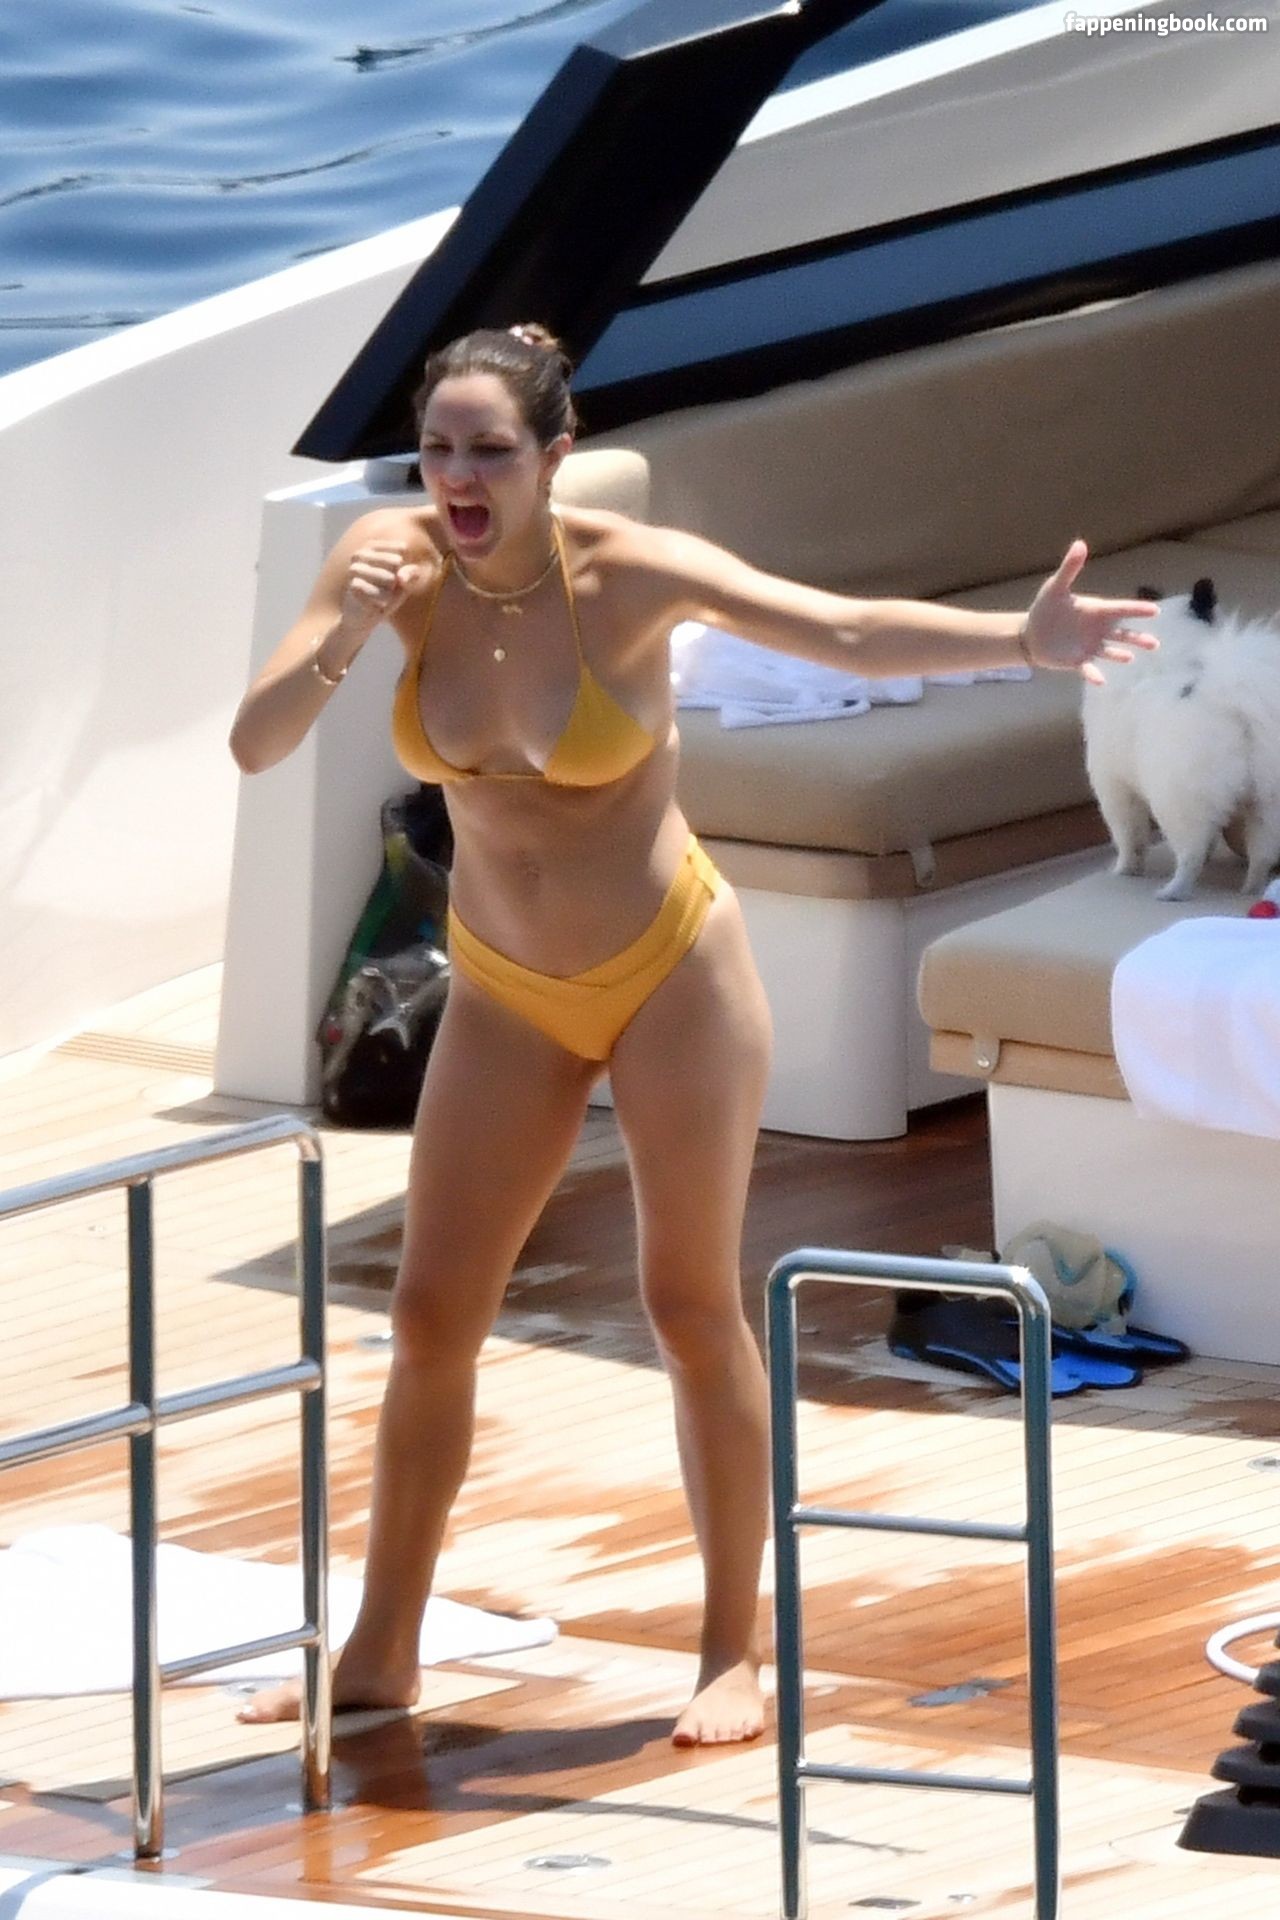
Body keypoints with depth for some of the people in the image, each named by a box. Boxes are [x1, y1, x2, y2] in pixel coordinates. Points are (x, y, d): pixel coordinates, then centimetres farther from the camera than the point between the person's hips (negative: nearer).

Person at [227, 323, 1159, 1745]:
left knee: (692, 1305, 1)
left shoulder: (633, 572, -22)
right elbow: (255, 745, -14)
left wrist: (1022, 639, -46)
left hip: (671, 971, -4)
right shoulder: (396, 560, -13)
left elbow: (847, 630, -30)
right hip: (505, 989, 4)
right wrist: (341, 641, -34)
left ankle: (735, 1654, 13)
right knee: (431, 1313, 7)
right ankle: (381, 1652, 19)